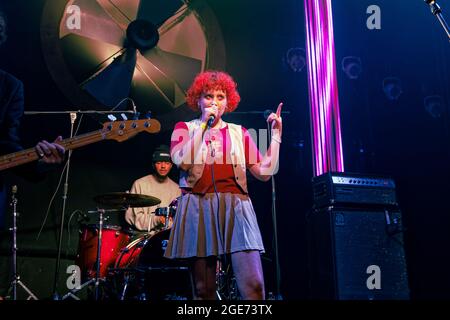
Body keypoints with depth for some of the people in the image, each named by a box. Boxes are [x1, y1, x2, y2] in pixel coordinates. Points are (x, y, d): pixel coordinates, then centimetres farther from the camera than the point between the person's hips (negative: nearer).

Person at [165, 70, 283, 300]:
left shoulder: (239, 132, 18)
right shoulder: (185, 128, 13)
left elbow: (265, 172, 11)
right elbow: (182, 161, -8)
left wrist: (275, 134, 9)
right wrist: (203, 124, -4)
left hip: (236, 208, 1)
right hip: (199, 208, -1)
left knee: (254, 286, -12)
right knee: (204, 290, 1)